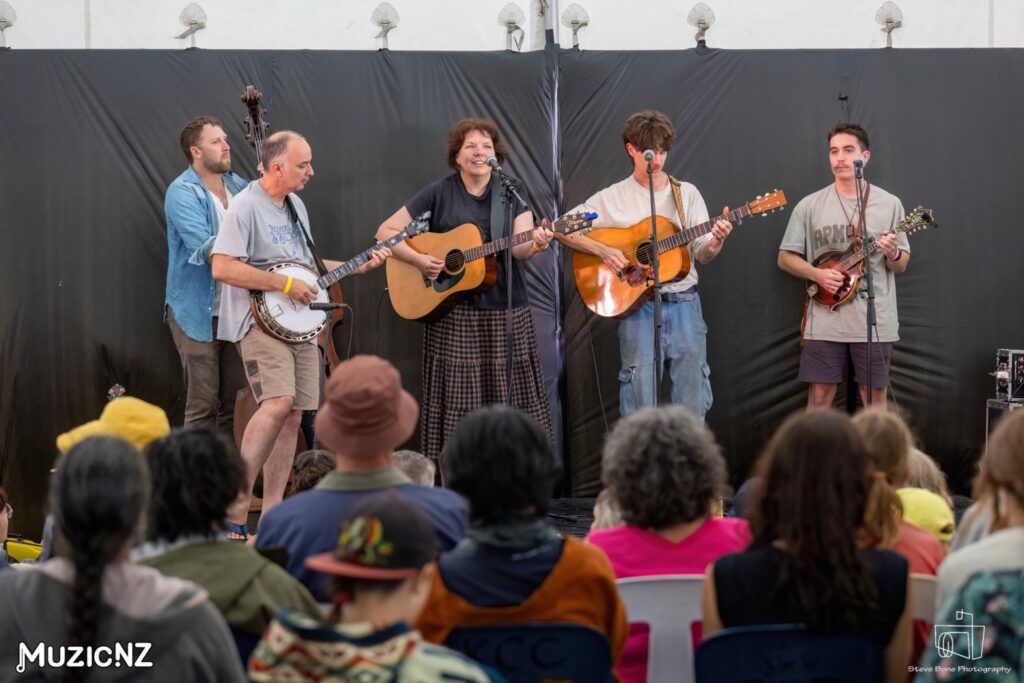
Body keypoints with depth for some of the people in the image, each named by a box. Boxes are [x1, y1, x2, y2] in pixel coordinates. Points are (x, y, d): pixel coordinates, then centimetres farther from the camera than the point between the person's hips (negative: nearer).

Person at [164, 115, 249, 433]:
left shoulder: (238, 186, 11)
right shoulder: (182, 192, -11)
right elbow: (204, 248, -22)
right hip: (198, 312, -6)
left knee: (237, 401, 11)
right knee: (203, 406, -5)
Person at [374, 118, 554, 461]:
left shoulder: (513, 192, 8)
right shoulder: (439, 193, 2)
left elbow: (518, 248, -3)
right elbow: (386, 231, 2)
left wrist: (534, 245, -26)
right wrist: (418, 259, -13)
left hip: (507, 314, 2)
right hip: (452, 314, -2)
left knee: (514, 396, -1)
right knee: (458, 401, -3)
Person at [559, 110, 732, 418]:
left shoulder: (686, 193, 7)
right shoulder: (612, 198, 1)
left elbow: (701, 254, 5)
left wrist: (714, 245, -18)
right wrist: (602, 250, -14)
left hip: (684, 303, 2)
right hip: (637, 306, -2)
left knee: (693, 399, 3)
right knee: (640, 397, -1)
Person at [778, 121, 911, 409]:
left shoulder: (889, 204, 4)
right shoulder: (810, 205, 3)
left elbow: (901, 265, 9)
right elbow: (785, 258, 6)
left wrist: (892, 255, -14)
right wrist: (818, 274, -11)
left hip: (875, 320, 0)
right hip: (824, 320, 0)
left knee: (874, 397, 3)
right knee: (820, 396, 1)